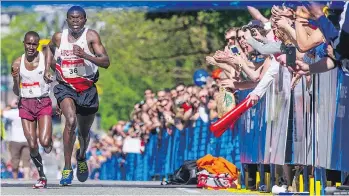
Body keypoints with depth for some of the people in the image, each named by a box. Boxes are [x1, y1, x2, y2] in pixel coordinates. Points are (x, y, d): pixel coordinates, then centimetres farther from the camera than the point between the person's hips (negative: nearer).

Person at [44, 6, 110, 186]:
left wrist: (85, 55, -32)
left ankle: (81, 157, 52)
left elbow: (106, 62, -18)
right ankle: (67, 168, -22)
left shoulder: (91, 36, -10)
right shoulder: (59, 37, -2)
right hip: (65, 87, 0)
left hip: (87, 89, 1)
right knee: (71, 121, -27)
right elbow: (50, 48, 23)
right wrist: (47, 69, 11)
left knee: (84, 130, 17)